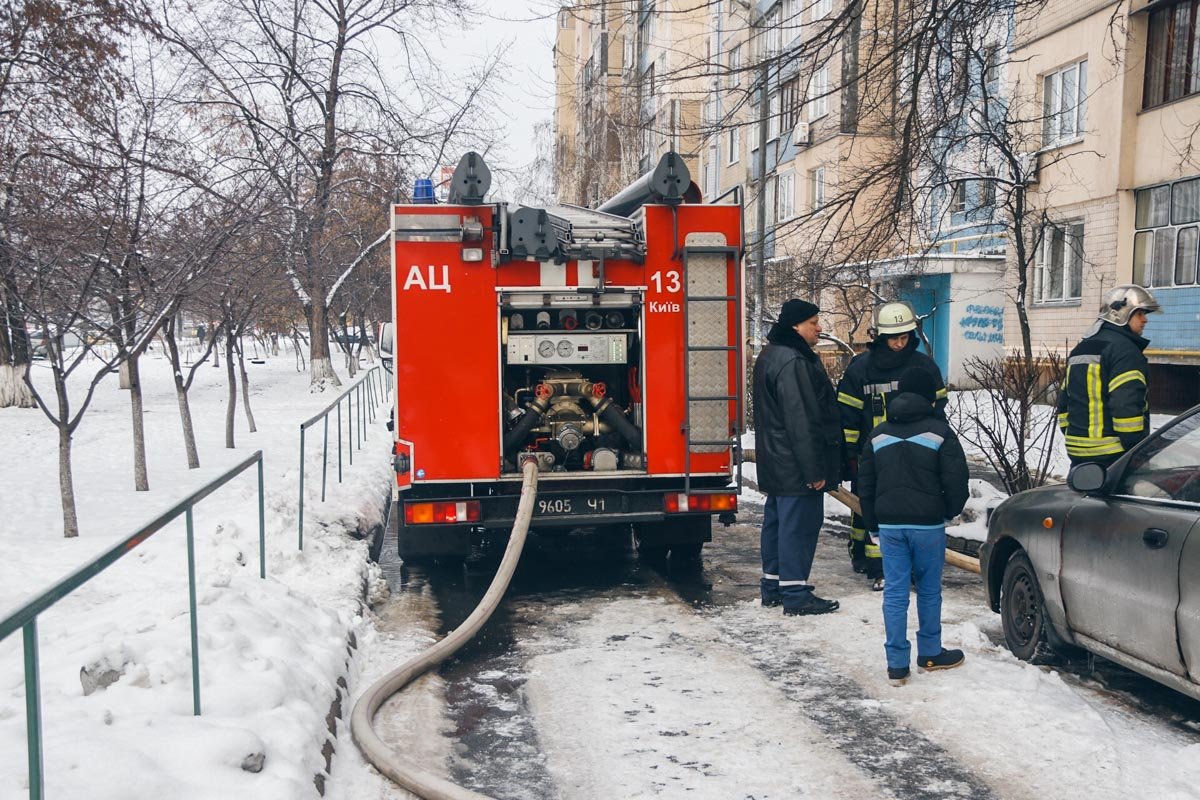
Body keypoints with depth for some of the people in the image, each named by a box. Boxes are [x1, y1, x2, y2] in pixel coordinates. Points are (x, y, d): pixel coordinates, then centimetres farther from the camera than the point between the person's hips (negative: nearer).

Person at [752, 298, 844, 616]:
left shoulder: (771, 355, 13)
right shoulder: (793, 362, -21)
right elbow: (802, 421, -24)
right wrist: (815, 470, -21)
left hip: (776, 463, 11)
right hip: (796, 466, -11)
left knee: (778, 522, 16)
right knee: (799, 525, -3)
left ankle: (773, 586, 25)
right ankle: (796, 594, 3)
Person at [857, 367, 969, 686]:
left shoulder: (878, 434, 8)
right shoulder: (939, 431, -5)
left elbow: (865, 484, 11)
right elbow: (956, 480, -7)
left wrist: (873, 523, 19)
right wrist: (950, 510, 12)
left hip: (889, 525, 3)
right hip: (928, 524, -3)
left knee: (894, 592, 4)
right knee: (929, 590, 12)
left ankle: (897, 664, 4)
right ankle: (930, 654, 25)